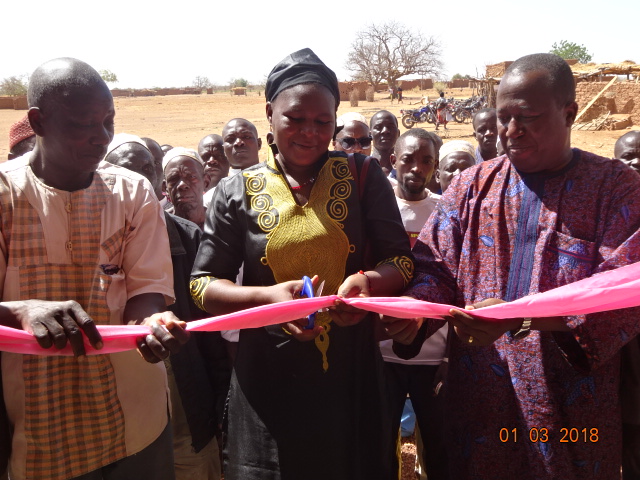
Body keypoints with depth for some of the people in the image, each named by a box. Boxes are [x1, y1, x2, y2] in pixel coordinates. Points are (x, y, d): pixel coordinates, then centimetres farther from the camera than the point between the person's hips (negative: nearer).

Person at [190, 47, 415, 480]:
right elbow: (202, 285, -1)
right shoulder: (239, 192, -1)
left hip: (351, 370, 1)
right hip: (269, 377, 0)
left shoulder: (363, 177, 0)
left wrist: (369, 280, -22)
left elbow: (402, 261, 0)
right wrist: (267, 295, -20)